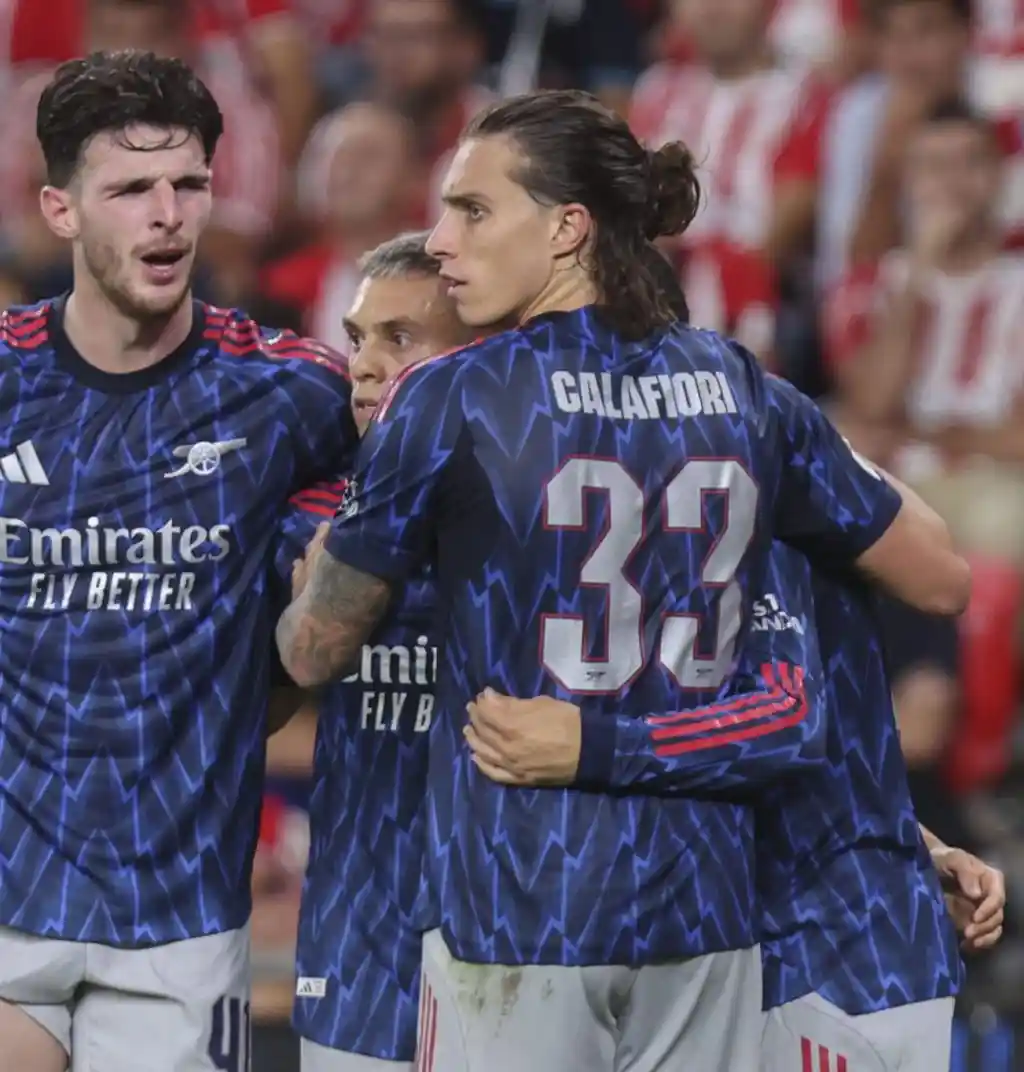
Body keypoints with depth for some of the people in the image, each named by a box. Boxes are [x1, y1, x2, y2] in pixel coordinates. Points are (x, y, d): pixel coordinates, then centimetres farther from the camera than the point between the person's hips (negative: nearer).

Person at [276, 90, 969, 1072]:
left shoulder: (447, 401, -8)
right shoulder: (747, 393, 5)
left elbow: (313, 653, 2)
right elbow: (942, 580, 15)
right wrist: (837, 466, 32)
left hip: (514, 909, -4)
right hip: (702, 909, 4)